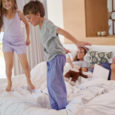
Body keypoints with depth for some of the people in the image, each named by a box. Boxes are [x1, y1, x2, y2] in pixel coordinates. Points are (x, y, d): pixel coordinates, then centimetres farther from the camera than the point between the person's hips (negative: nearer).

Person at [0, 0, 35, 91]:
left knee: (25, 65, 3)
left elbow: (26, 24, 2)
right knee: (8, 65, -6)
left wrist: (28, 38, 4)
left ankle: (29, 81, 28)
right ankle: (9, 83, 19)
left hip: (19, 41, -1)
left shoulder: (18, 13, -12)